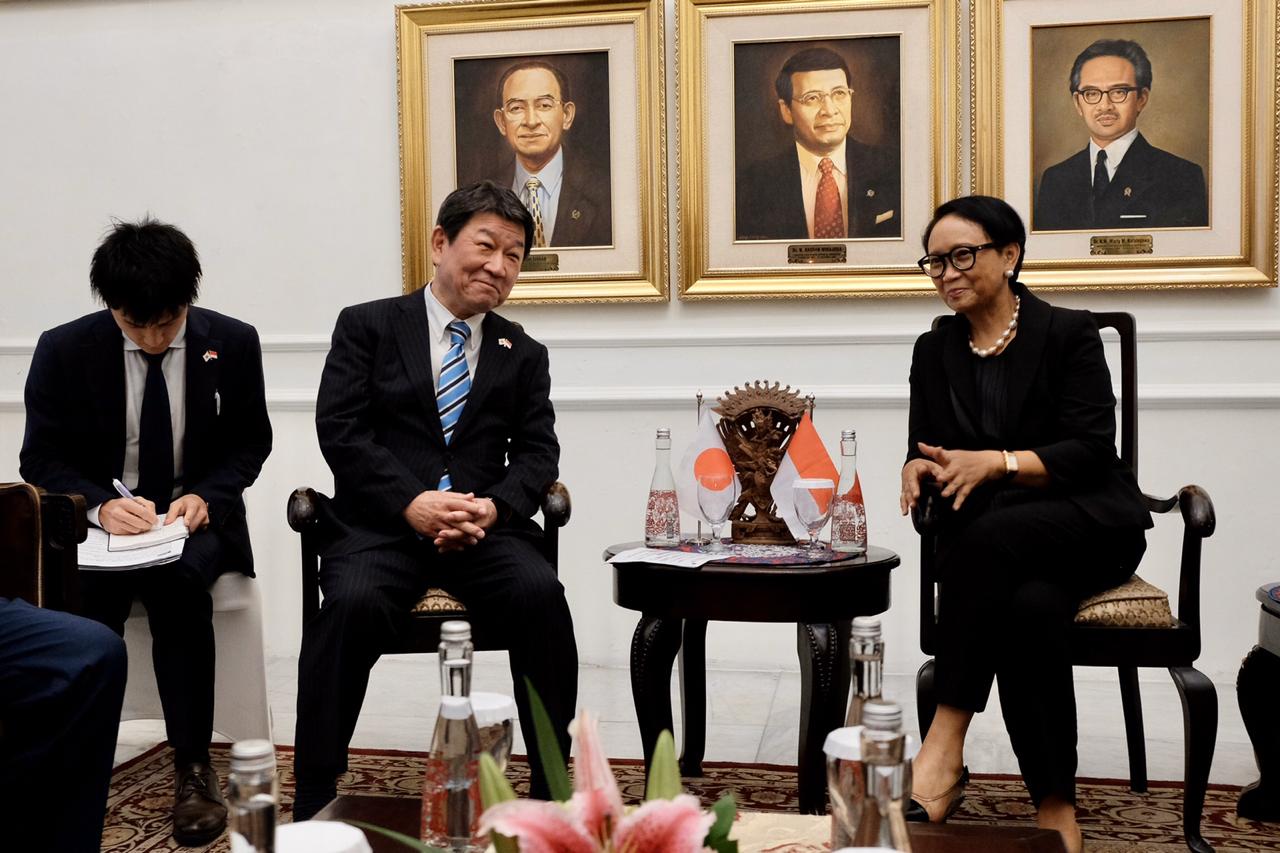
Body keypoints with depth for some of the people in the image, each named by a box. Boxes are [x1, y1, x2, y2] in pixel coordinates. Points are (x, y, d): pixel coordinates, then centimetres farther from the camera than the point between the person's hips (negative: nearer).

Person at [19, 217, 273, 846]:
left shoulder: (232, 343, -4)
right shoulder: (64, 350, -6)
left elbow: (249, 445, 5)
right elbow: (41, 458, -1)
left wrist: (205, 496, -15)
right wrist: (100, 505, -21)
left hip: (195, 514, 0)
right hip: (98, 518, 1)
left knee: (177, 580, -34)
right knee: (83, 594, -33)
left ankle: (193, 768, -23)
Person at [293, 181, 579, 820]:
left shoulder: (524, 354, 18)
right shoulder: (367, 325, 9)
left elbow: (537, 453, 8)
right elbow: (339, 429, -2)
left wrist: (493, 507, -14)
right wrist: (412, 502, -16)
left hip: (486, 527, 2)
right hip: (382, 523, -2)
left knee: (541, 594, -28)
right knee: (352, 602, -33)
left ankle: (554, 790, -15)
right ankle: (313, 805, -19)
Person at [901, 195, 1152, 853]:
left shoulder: (1068, 332, -1)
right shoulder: (934, 351, 12)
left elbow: (1090, 450, -10)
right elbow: (924, 450, 9)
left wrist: (997, 463, -27)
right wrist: (917, 469, -17)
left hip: (1090, 526, -2)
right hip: (994, 543, 2)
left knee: (989, 534, -38)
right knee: (1029, 608, -36)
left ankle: (944, 748, -34)